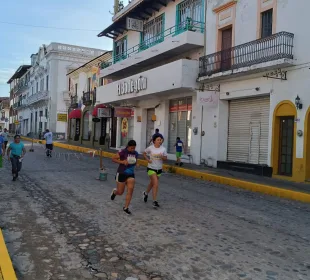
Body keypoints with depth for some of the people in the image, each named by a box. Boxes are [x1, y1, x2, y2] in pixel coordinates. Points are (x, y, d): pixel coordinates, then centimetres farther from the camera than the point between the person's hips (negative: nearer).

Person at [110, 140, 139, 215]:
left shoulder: (136, 154, 1)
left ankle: (126, 208, 1)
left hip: (131, 174, 4)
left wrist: (135, 163, -4)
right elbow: (113, 159, -11)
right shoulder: (123, 152, -16)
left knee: (130, 190, -11)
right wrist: (122, 162, -23)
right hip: (121, 174, -4)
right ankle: (114, 192, 44)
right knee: (120, 192, 6)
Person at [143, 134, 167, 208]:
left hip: (159, 169, 4)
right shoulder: (150, 148, -10)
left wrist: (162, 157, -20)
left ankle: (146, 193, 49)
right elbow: (144, 153, 6)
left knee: (152, 183, 21)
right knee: (156, 184, -15)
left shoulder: (163, 149, -3)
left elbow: (165, 158, 1)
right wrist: (148, 159, -9)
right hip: (151, 168, -4)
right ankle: (155, 201, -8)